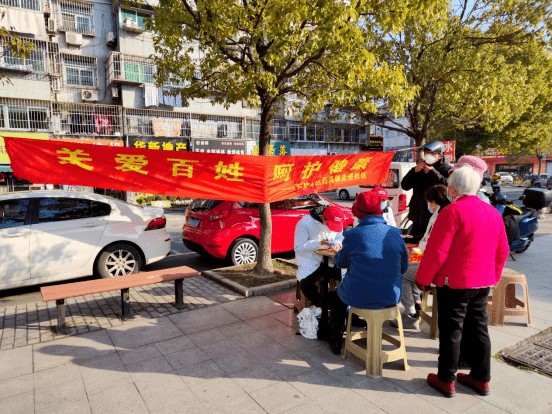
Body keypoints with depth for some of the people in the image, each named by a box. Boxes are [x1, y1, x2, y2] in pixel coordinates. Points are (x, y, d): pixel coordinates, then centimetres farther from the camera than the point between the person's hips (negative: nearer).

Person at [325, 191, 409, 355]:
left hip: (359, 298, -3)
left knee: (335, 295, 29)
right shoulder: (395, 234, -6)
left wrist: (338, 252, 22)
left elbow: (340, 262, 1)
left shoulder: (353, 236, -16)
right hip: (390, 297, 4)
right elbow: (403, 267, 6)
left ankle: (335, 341, 36)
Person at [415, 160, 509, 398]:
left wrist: (422, 279, -8)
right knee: (478, 329, 17)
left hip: (454, 282, -7)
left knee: (451, 331, 5)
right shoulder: (493, 212, 6)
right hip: (483, 282, 7)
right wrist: (493, 277, 23)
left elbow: (437, 251, -19)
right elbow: (502, 251, 13)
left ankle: (446, 380, 19)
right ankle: (481, 379, 30)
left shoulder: (452, 211, -18)